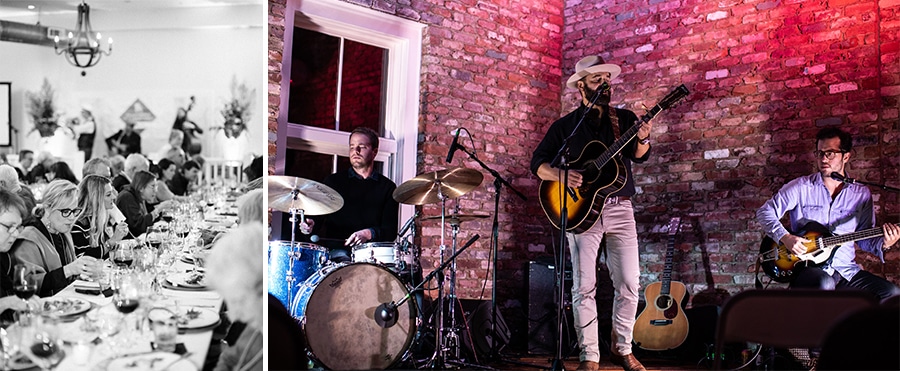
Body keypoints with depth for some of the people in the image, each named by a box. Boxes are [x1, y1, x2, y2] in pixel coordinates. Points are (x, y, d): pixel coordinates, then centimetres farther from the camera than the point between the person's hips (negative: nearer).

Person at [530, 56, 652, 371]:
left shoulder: (625, 118, 11)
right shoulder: (566, 125, 7)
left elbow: (639, 156, -3)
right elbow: (538, 162, 3)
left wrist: (643, 139, -25)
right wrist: (561, 174, -16)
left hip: (620, 208, 2)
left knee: (629, 283, 1)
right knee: (584, 286, -3)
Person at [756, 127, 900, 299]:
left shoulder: (861, 194, 9)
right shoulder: (801, 187, -1)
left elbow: (864, 238, 14)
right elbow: (765, 212, 1)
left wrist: (882, 243, -8)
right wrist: (785, 237, -13)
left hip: (846, 271, 4)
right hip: (807, 267, -4)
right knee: (824, 284, -37)